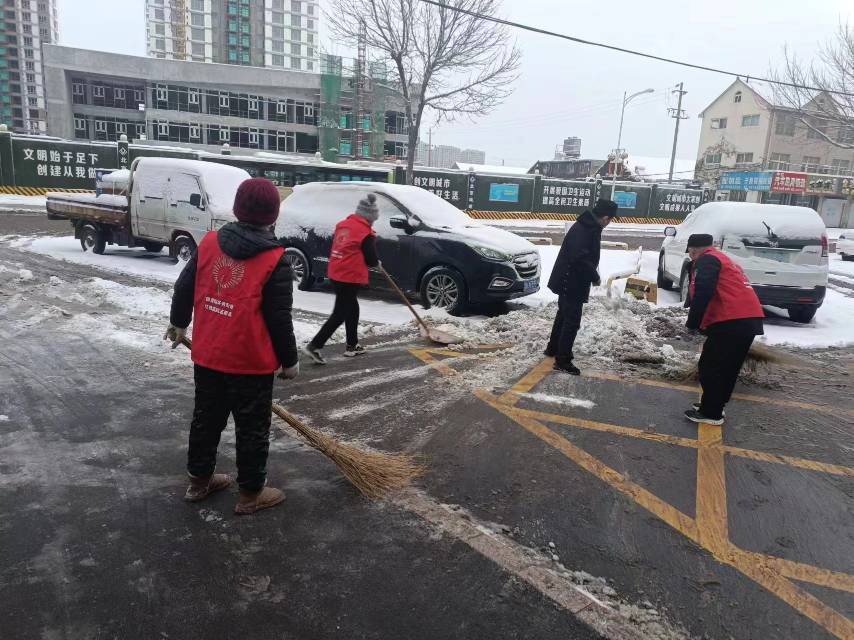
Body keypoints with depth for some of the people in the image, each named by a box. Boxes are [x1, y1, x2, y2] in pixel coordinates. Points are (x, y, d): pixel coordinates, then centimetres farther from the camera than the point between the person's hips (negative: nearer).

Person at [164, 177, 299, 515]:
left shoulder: (209, 243, 0)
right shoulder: (274, 260, -17)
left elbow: (184, 287, 10)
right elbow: (279, 319, -15)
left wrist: (179, 323, 28)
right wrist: (290, 360, -1)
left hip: (207, 356, 6)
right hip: (250, 363, -6)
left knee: (206, 419, 21)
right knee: (252, 428, 10)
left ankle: (199, 480, 37)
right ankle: (251, 494, 23)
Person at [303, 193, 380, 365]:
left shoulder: (343, 224, 8)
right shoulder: (366, 234, -14)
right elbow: (371, 260, -8)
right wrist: (377, 263, 13)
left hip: (336, 275, 9)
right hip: (350, 278, -8)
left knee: (352, 309, 20)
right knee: (340, 314, -2)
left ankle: (352, 346, 29)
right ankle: (314, 346, -6)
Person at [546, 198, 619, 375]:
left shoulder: (588, 226, 7)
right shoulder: (584, 231, -25)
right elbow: (581, 260, -31)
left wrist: (592, 273, 7)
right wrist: (595, 277, -18)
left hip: (568, 281, 11)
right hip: (572, 283, -11)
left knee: (564, 315, 23)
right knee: (572, 321, -5)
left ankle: (553, 348, 38)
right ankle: (562, 360, 1)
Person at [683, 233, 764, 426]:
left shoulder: (706, 261, -4)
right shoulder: (722, 258, 27)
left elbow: (702, 294, -18)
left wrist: (692, 324, -13)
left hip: (732, 322, -10)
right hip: (749, 319, 10)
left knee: (710, 367, 0)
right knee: (727, 368, 18)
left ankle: (711, 413, 8)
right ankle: (714, 406, 29)